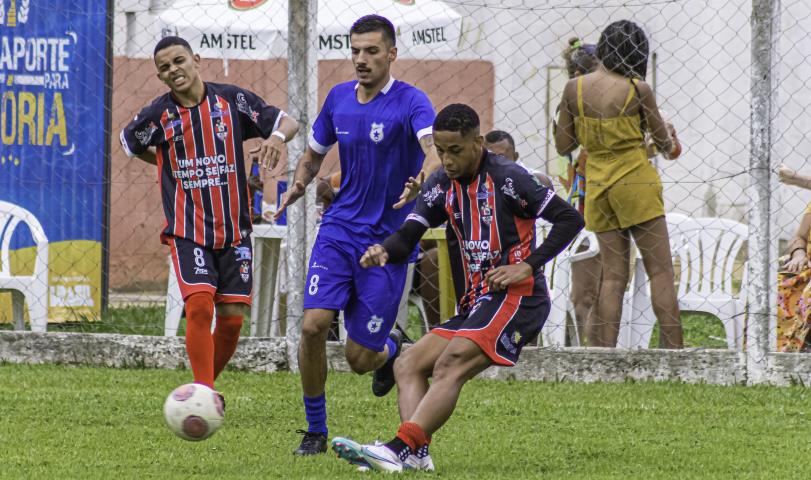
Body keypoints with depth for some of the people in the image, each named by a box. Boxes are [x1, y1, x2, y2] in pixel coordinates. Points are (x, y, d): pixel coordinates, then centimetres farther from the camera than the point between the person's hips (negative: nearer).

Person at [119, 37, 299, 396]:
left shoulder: (232, 100, -2)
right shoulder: (158, 115, -2)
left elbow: (288, 122, 0)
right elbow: (129, 142, 19)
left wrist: (277, 136, -24)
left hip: (233, 229, 2)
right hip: (187, 231, -2)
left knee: (232, 317, 2)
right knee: (199, 305, -19)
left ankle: (205, 388, 23)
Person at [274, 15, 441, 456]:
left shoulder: (410, 102, -12)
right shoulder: (339, 98, 5)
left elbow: (435, 151, -31)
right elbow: (314, 153, 21)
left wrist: (422, 180, -53)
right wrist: (298, 184, -2)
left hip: (388, 240, -4)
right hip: (339, 230, 4)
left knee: (359, 359, -2)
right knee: (313, 325, -16)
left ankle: (391, 349, 36)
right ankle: (315, 429, 1)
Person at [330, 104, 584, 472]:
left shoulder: (507, 178, -9)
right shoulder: (442, 185, 11)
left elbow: (570, 219, -10)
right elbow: (407, 237, 5)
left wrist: (528, 266, -17)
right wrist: (383, 251, -19)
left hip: (515, 297, -9)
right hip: (475, 304, 9)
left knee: (451, 365, -26)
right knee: (408, 366, -1)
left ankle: (402, 448, -39)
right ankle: (416, 454, -19)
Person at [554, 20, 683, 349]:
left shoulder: (575, 88, 0)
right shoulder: (637, 90, -8)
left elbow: (563, 146, 7)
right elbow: (664, 141, 6)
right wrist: (670, 149, 29)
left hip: (598, 186, 4)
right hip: (636, 182, -4)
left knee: (613, 275, 6)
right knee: (660, 271, -1)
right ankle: (673, 353, -7)